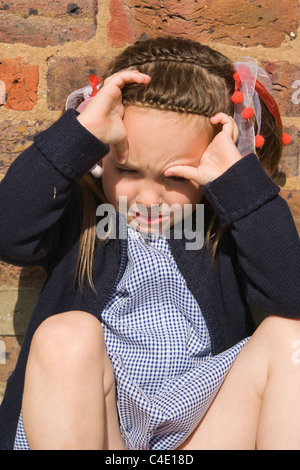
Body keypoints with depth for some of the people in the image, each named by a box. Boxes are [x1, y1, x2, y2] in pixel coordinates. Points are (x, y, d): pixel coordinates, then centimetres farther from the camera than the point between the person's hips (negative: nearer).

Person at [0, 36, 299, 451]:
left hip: (203, 426, 1)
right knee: (66, 334, -30)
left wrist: (238, 180, -14)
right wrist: (80, 133, -19)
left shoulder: (227, 227, 5)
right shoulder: (79, 214, 2)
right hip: (89, 429, 0)